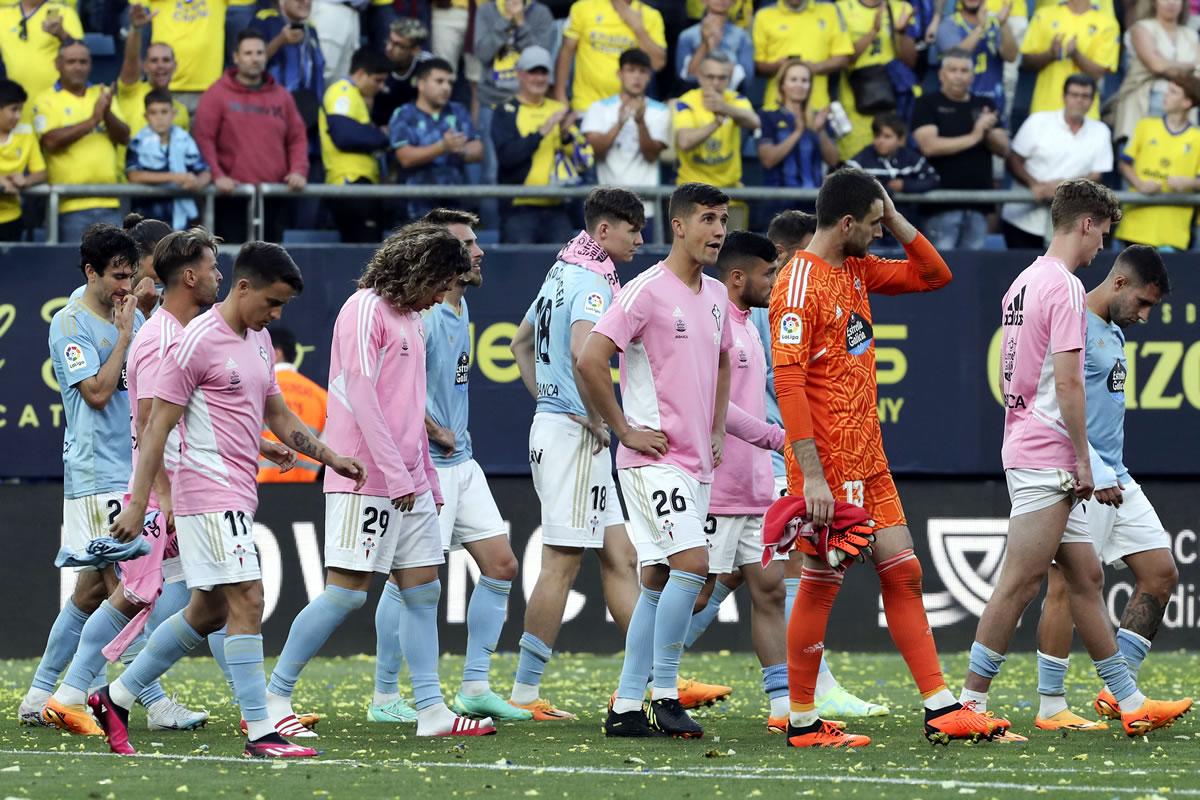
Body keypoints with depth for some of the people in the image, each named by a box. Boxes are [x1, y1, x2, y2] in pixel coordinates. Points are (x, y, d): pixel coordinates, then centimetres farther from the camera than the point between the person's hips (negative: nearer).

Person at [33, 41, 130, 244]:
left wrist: (107, 114, -12)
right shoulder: (46, 101, 3)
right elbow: (51, 141, -13)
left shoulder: (102, 95, 16)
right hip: (71, 204, -4)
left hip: (109, 203, 4)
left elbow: (124, 137, 7)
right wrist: (92, 121, -15)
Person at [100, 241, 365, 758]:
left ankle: (115, 698, 22)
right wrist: (137, 504, -16)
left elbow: (278, 415, 25)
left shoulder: (258, 340, 15)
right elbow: (157, 428, -13)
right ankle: (259, 734, -13)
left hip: (238, 496, 9)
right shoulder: (198, 342, -12)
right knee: (247, 601, -13)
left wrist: (331, 458, 15)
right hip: (209, 493, -9)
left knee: (208, 612, 13)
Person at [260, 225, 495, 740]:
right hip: (365, 480, -9)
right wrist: (395, 475, -18)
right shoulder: (367, 309, -9)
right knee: (347, 591, -9)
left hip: (408, 485, 9)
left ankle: (431, 710, 5)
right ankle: (274, 698, -2)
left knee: (422, 590, 5)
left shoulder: (409, 320, 19)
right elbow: (360, 397, -16)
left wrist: (429, 480, 20)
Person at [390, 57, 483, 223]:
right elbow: (406, 157, -13)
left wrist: (461, 150, -19)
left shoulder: (459, 112, 14)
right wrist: (442, 147, -25)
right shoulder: (404, 116, 1)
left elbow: (478, 151, 5)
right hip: (421, 207, -4)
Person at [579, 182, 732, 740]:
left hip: (697, 463, 8)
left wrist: (716, 432, 20)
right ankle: (664, 694, -10)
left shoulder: (715, 296, 14)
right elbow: (590, 361, -17)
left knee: (658, 581, 8)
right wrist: (626, 430, -13)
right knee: (691, 564, -19)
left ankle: (626, 707, 10)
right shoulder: (647, 291, -12)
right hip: (654, 458, -8)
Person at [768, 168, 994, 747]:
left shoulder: (858, 270, 13)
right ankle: (802, 722, 4)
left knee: (903, 574, 7)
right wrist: (811, 475, -24)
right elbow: (787, 381, -19)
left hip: (870, 460, 9)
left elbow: (934, 275, 23)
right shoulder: (800, 284, -14)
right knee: (822, 584, -3)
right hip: (828, 464, -9)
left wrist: (895, 219, 8)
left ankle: (940, 709, 8)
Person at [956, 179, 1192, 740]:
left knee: (1086, 578, 11)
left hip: (1028, 450, 10)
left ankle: (1130, 703, 14)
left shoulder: (1023, 283, 16)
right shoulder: (1065, 286, -13)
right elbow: (1067, 382, -18)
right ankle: (969, 704, -9)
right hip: (1047, 458, -10)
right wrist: (1083, 461, -14)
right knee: (1019, 584, -9)